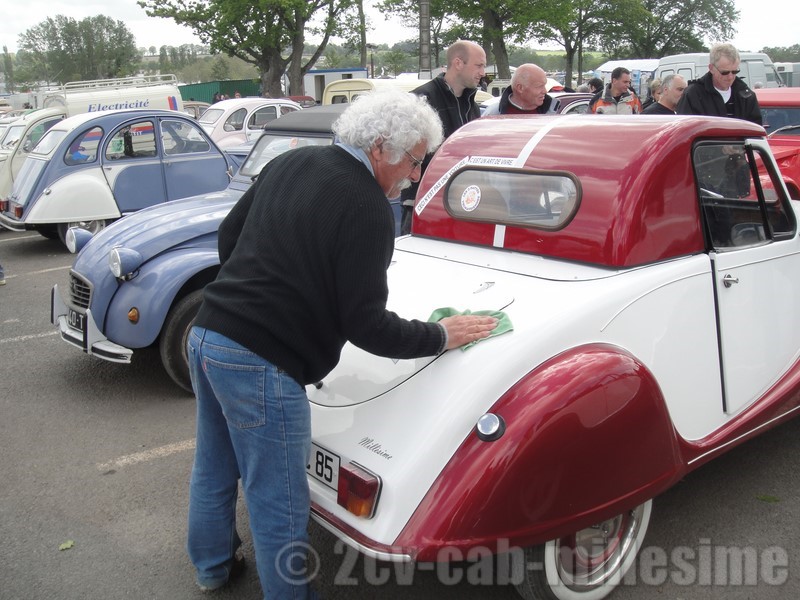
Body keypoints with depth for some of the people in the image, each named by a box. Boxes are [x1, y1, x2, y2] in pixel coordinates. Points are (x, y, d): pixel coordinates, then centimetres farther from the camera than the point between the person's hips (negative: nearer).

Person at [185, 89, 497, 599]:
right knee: (279, 505, 8)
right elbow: (365, 325, -16)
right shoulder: (366, 208, -16)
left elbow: (229, 235, 17)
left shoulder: (290, 162, 8)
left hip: (206, 335, 10)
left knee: (215, 470, 27)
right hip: (260, 365, -10)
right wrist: (441, 337, -3)